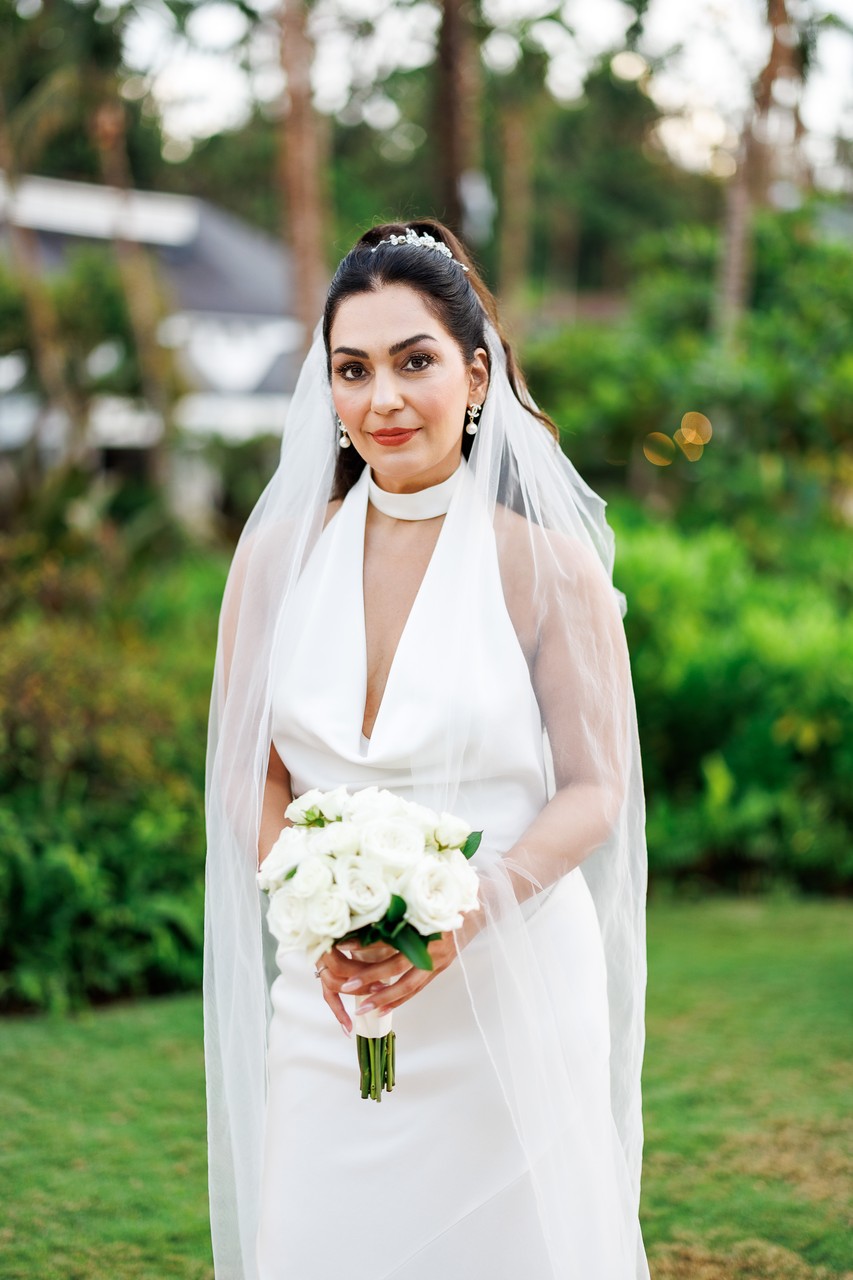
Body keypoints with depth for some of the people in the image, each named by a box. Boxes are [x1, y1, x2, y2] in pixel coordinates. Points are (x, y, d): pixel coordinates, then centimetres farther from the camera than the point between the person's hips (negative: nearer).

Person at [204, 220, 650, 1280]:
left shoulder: (548, 565, -6)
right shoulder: (280, 551, 2)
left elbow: (594, 792, -4)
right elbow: (249, 775, 6)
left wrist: (466, 915, -19)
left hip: (513, 988, -2)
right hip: (329, 1001, 2)